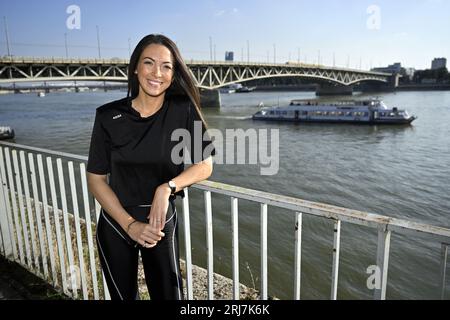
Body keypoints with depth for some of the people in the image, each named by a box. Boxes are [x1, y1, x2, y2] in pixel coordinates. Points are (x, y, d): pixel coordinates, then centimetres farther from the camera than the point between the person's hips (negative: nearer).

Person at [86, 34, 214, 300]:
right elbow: (96, 179, -5)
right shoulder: (109, 116, -11)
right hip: (115, 225, 1)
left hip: (161, 222, -1)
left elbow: (204, 166, -8)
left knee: (169, 295, 7)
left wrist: (167, 188, -24)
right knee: (124, 295, 19)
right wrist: (130, 225, -13)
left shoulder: (184, 111, -12)